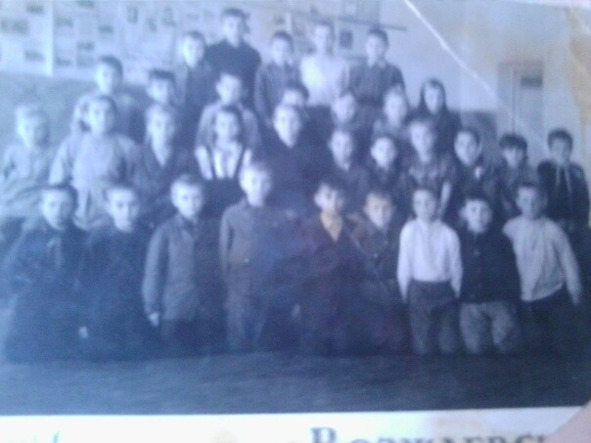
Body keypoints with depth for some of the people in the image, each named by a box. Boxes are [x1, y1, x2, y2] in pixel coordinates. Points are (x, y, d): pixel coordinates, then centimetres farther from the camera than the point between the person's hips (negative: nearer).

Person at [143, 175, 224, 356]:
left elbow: (221, 267, 7)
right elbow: (154, 271, -2)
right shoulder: (165, 232, -4)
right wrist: (152, 308, -1)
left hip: (210, 313, 2)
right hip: (175, 313, -2)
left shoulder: (213, 230, 3)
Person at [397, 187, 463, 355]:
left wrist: (455, 292, 8)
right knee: (423, 347, 0)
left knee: (450, 347, 0)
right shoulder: (409, 230, -4)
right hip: (419, 290, -1)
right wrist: (405, 294, 2)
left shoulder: (448, 234, -2)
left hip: (445, 291, 1)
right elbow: (404, 265, 0)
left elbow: (456, 267, 5)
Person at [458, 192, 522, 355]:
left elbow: (512, 272, 8)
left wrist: (512, 301, 0)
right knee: (476, 348, -3)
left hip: (499, 301, 0)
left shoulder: (500, 239, 5)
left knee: (507, 341, -17)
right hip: (469, 304, 0)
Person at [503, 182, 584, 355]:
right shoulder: (510, 228, -7)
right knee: (537, 344, 13)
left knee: (567, 345, 6)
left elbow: (567, 261, -3)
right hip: (526, 300, 2)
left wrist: (574, 292, 2)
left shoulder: (552, 229, -11)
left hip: (555, 296, -1)